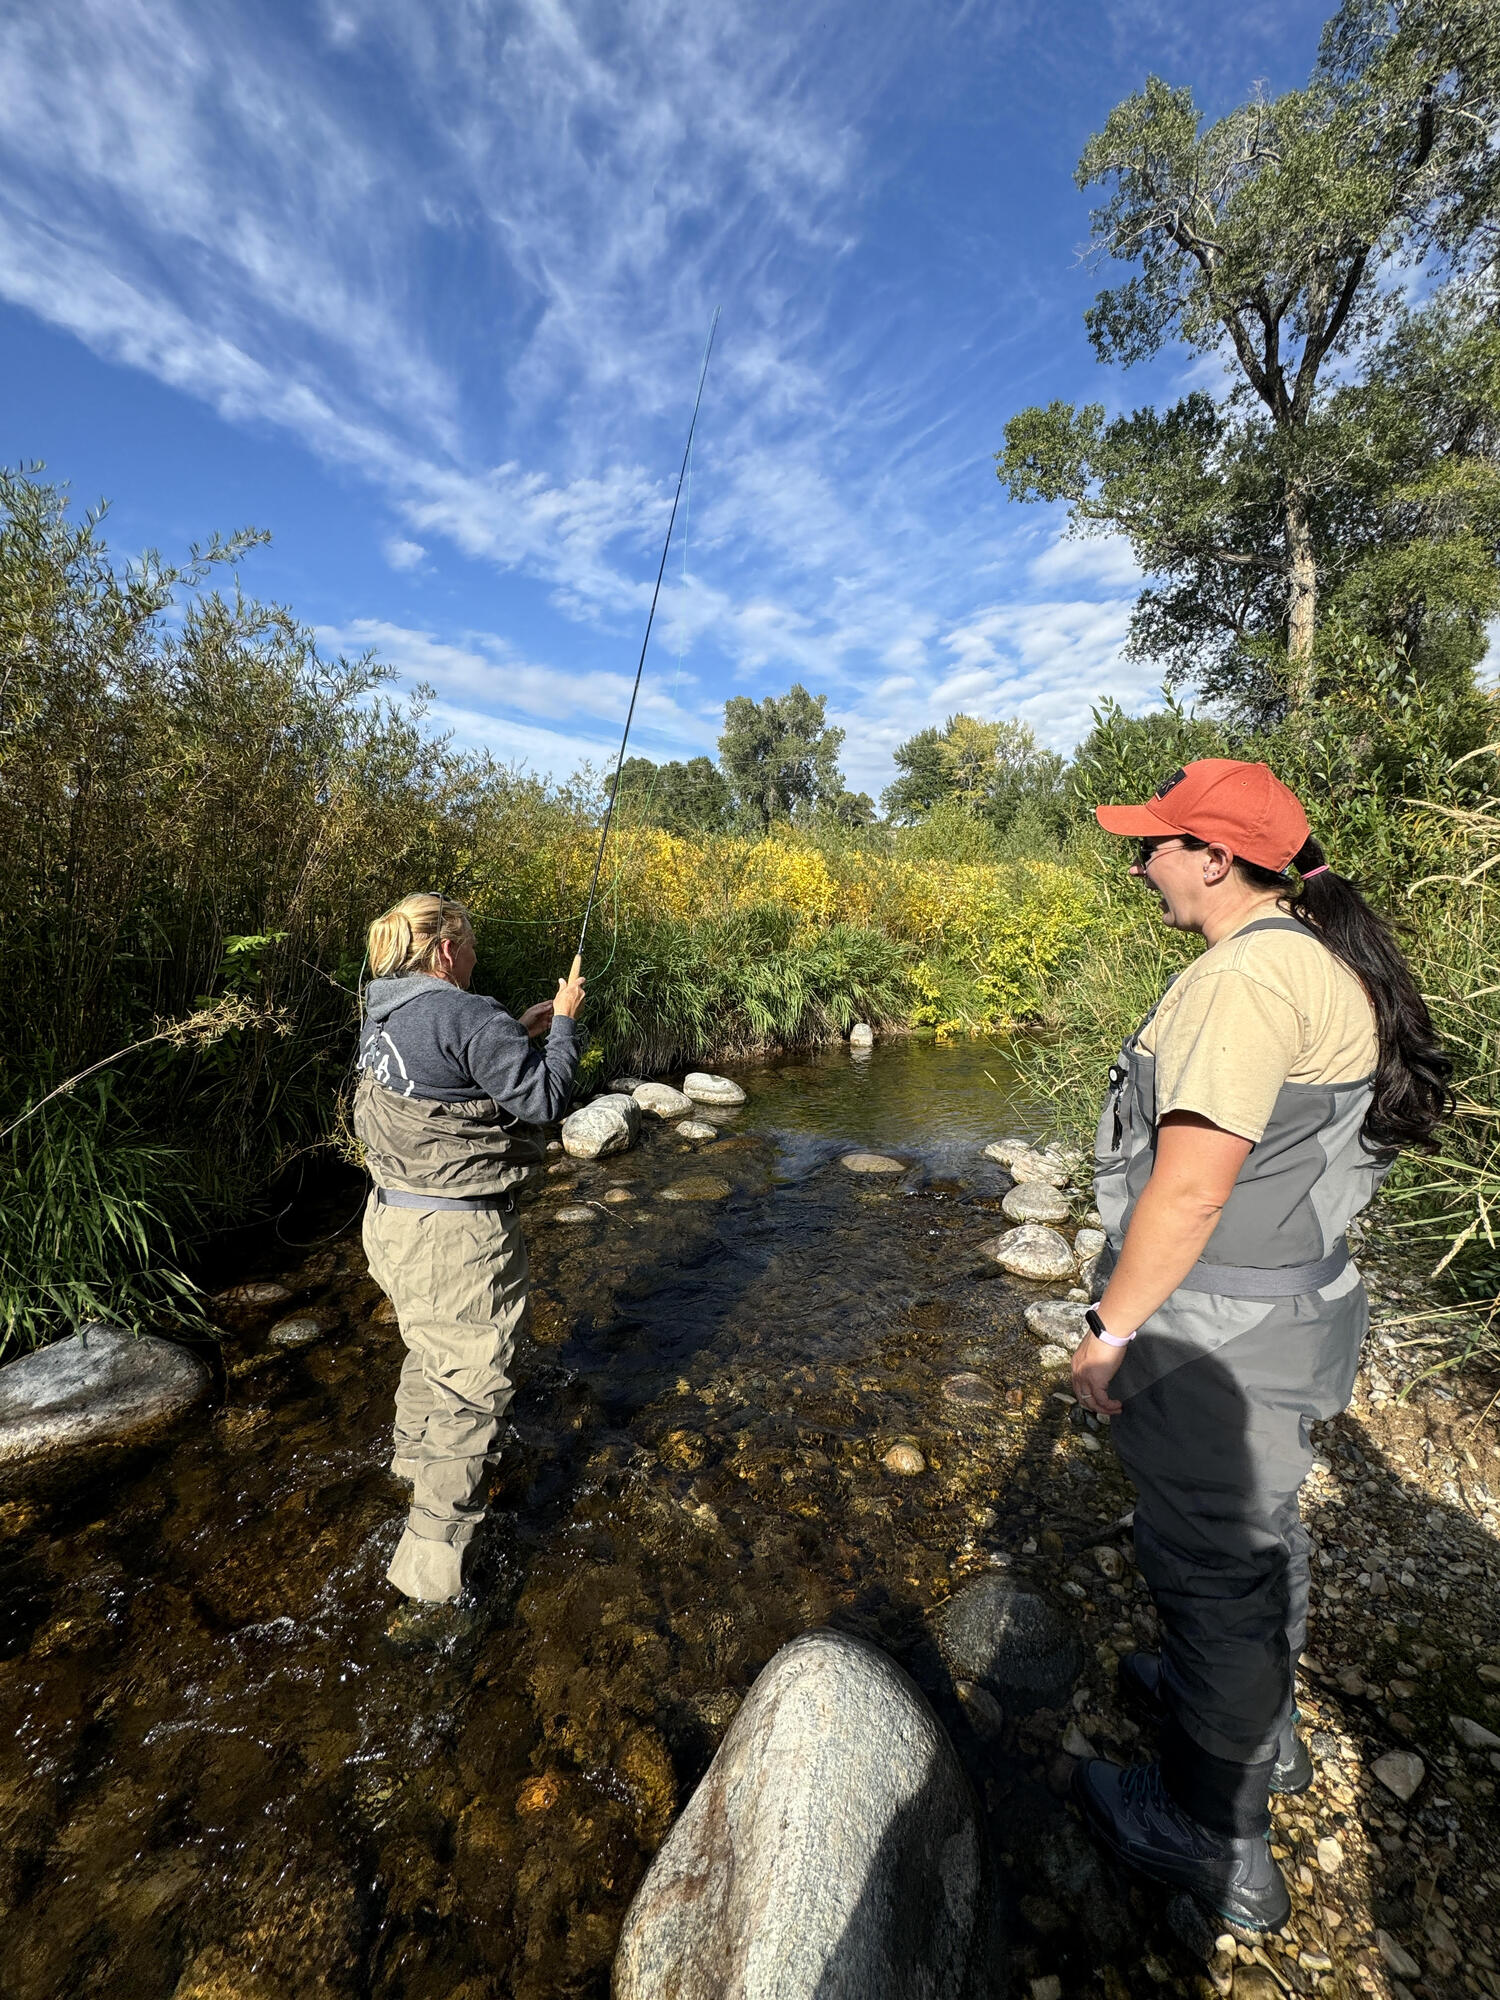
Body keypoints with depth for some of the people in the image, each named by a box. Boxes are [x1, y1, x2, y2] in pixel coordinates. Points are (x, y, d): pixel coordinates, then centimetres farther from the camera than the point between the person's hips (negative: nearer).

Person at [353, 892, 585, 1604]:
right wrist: (562, 1023, -7)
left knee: (430, 1346, 31)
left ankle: (414, 1451, 56)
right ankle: (434, 1555, 17)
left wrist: (520, 1032, 10)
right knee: (469, 1380, 5)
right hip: (455, 1233, -9)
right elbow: (542, 1098, -19)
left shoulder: (383, 1012, 5)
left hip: (394, 1217, 10)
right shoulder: (468, 1016, -24)